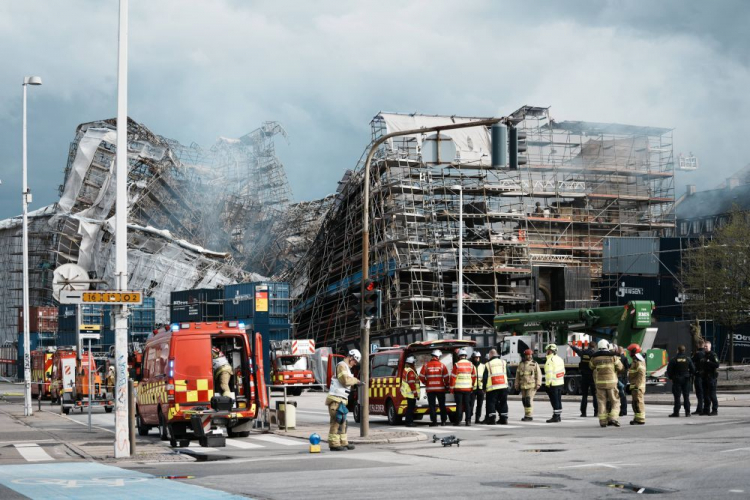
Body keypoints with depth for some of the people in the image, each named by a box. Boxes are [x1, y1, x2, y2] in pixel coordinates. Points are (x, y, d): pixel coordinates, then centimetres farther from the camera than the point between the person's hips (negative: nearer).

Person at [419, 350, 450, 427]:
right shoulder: (442, 365, -3)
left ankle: (433, 421, -1)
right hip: (440, 388, 0)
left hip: (430, 389, 0)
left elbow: (421, 377, -2)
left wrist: (426, 383, 15)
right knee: (442, 405, 11)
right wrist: (446, 386, 12)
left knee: (432, 405, 3)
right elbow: (446, 377, -3)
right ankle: (443, 421, 11)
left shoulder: (426, 365, -2)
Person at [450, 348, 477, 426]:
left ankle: (458, 420, 3)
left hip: (458, 388, -3)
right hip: (468, 388, 3)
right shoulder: (470, 364, 5)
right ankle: (468, 420, 2)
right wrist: (472, 386, 22)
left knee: (459, 404, 1)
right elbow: (474, 376, 11)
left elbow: (453, 377, -8)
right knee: (467, 404, 6)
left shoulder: (457, 365, -8)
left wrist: (452, 387, 1)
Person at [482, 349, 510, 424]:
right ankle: (504, 418, 11)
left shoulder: (488, 364, -1)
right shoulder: (503, 362, 8)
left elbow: (485, 377, -1)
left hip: (492, 387, -3)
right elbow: (508, 373, 12)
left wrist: (484, 386, 14)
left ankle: (492, 418, -5)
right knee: (503, 402, 11)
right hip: (503, 386, 3)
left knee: (491, 402, 3)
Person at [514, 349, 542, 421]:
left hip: (532, 385, -5)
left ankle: (529, 416, -11)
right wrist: (516, 384, 13)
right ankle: (527, 415, 17)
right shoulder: (521, 365, 12)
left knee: (529, 400, -13)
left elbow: (538, 375, -2)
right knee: (524, 400, 7)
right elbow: (517, 376, 15)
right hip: (523, 386, 5)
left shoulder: (535, 364, 2)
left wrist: (538, 384, -10)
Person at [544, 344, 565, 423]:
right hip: (560, 383, 9)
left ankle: (555, 416, -6)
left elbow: (549, 373, -21)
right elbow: (563, 371, 17)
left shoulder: (550, 360, -16)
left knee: (554, 401, -6)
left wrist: (548, 383, -17)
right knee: (559, 400, 14)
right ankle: (559, 416, 19)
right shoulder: (560, 359, 13)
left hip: (553, 384, -9)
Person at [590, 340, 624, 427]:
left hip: (599, 382, 2)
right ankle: (613, 418, -8)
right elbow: (620, 367, 1)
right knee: (615, 402, 7)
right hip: (611, 382, -2)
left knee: (602, 402, 7)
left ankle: (603, 421, 4)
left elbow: (591, 366, 16)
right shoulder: (613, 357, -4)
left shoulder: (594, 358, 1)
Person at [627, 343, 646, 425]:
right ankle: (637, 418, 22)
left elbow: (641, 375, -19)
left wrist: (637, 385, -15)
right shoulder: (635, 361, 19)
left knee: (638, 402, -11)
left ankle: (640, 419, -12)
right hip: (635, 385, 11)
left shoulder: (639, 362, -15)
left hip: (637, 386, -11)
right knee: (635, 403, 15)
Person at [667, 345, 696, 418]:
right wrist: (690, 375, 16)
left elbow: (669, 370, -5)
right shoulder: (688, 359, 0)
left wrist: (671, 377, 9)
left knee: (677, 397, -1)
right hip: (686, 380, 2)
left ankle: (676, 412, -4)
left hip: (677, 380, -2)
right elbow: (693, 369, 1)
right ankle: (687, 412, 6)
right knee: (686, 397, 7)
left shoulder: (673, 360, -7)